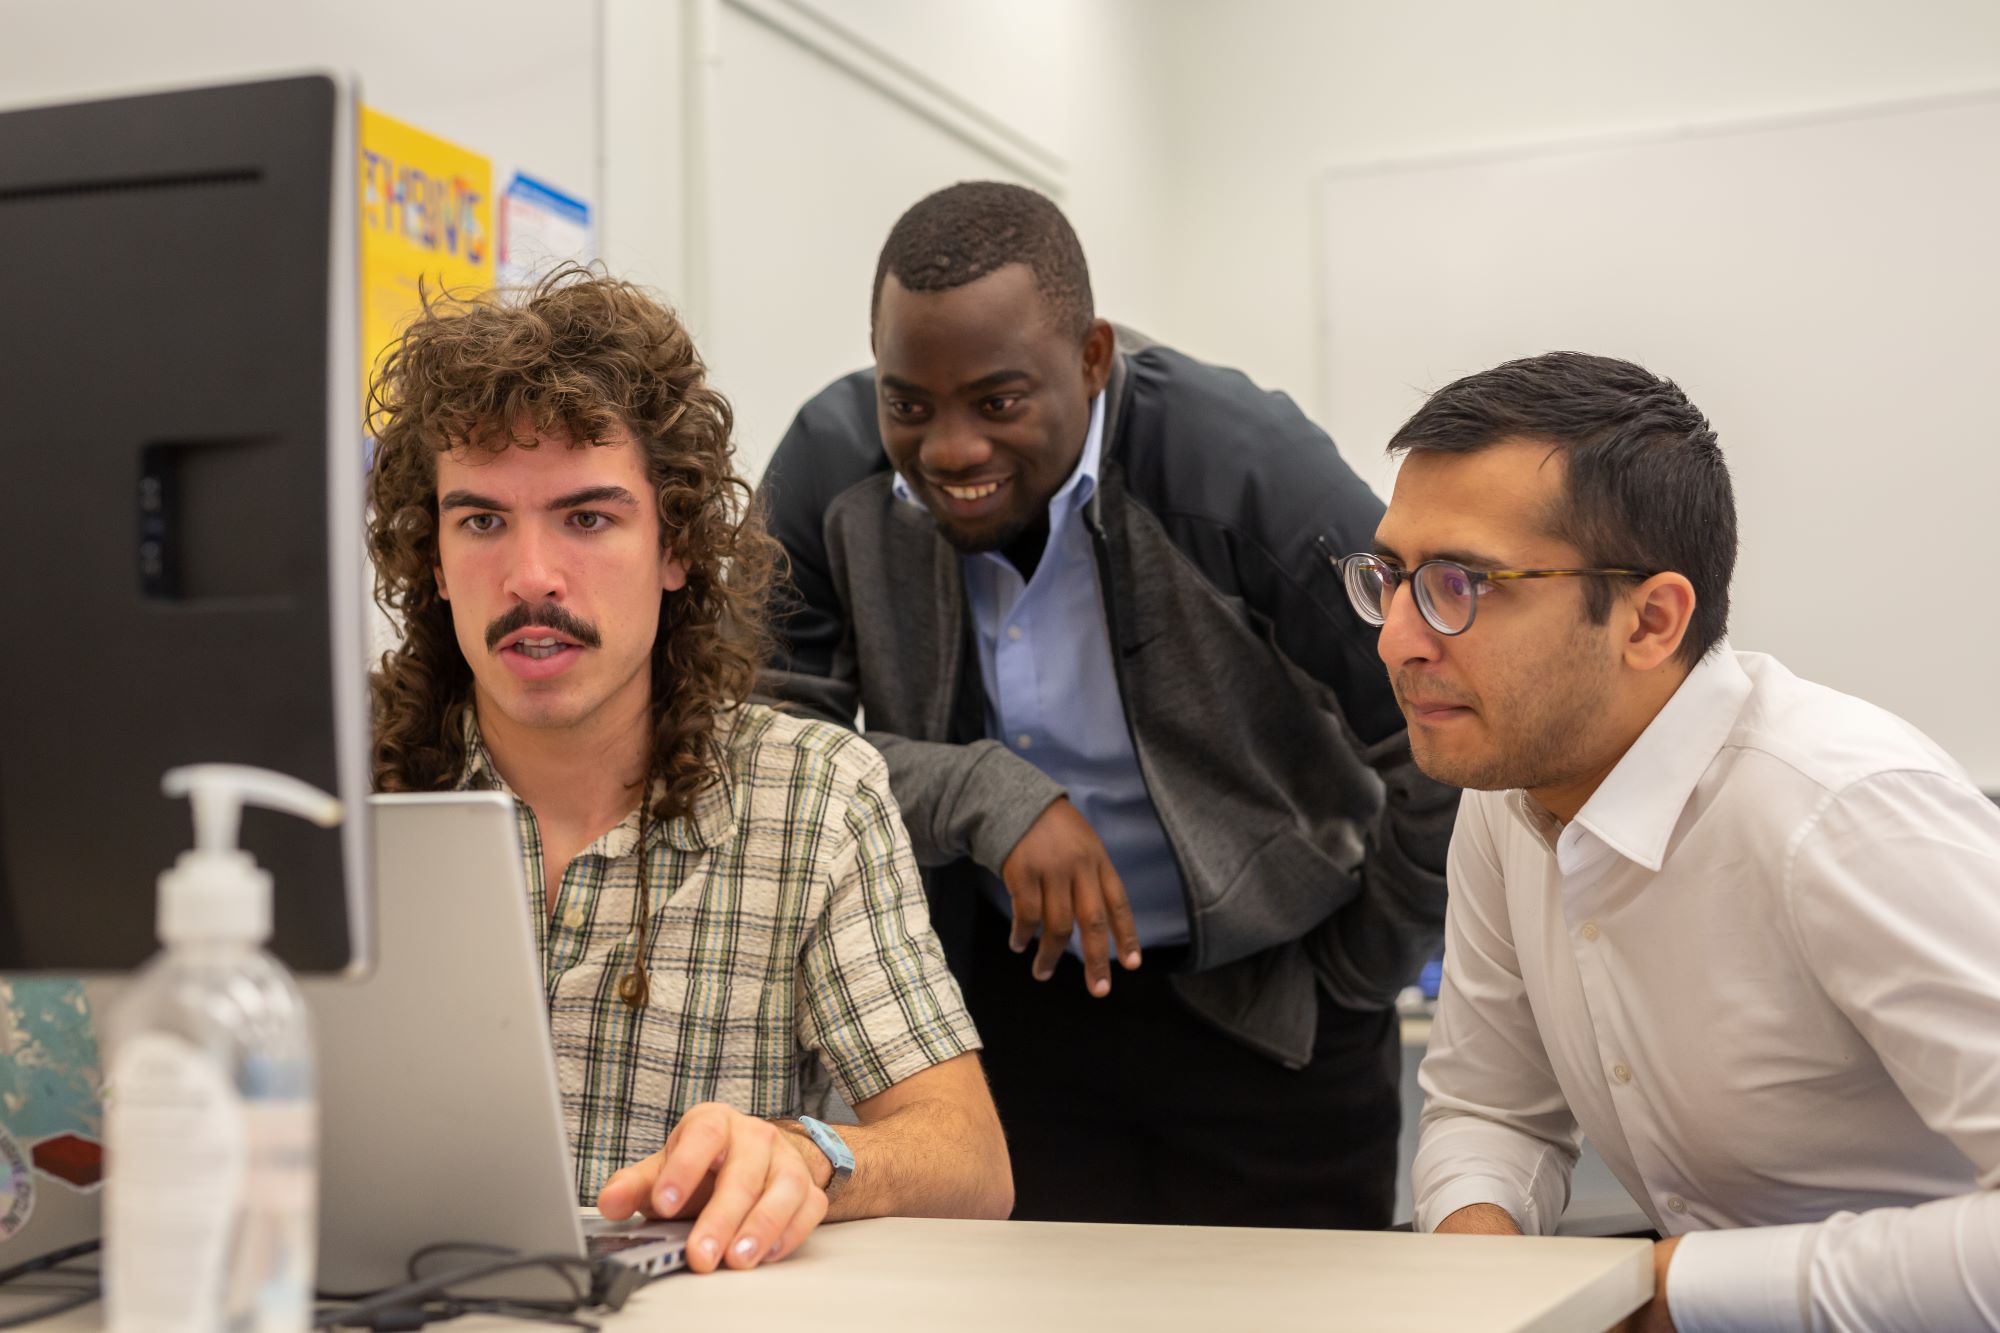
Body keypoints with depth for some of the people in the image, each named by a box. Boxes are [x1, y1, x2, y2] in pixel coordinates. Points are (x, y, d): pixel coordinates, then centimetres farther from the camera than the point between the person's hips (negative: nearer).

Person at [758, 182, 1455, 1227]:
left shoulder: (1249, 467, -22)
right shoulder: (828, 471, -10)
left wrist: (1349, 989, -6)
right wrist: (985, 793, -26)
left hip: (1264, 1014, -2)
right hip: (1009, 986, 3)